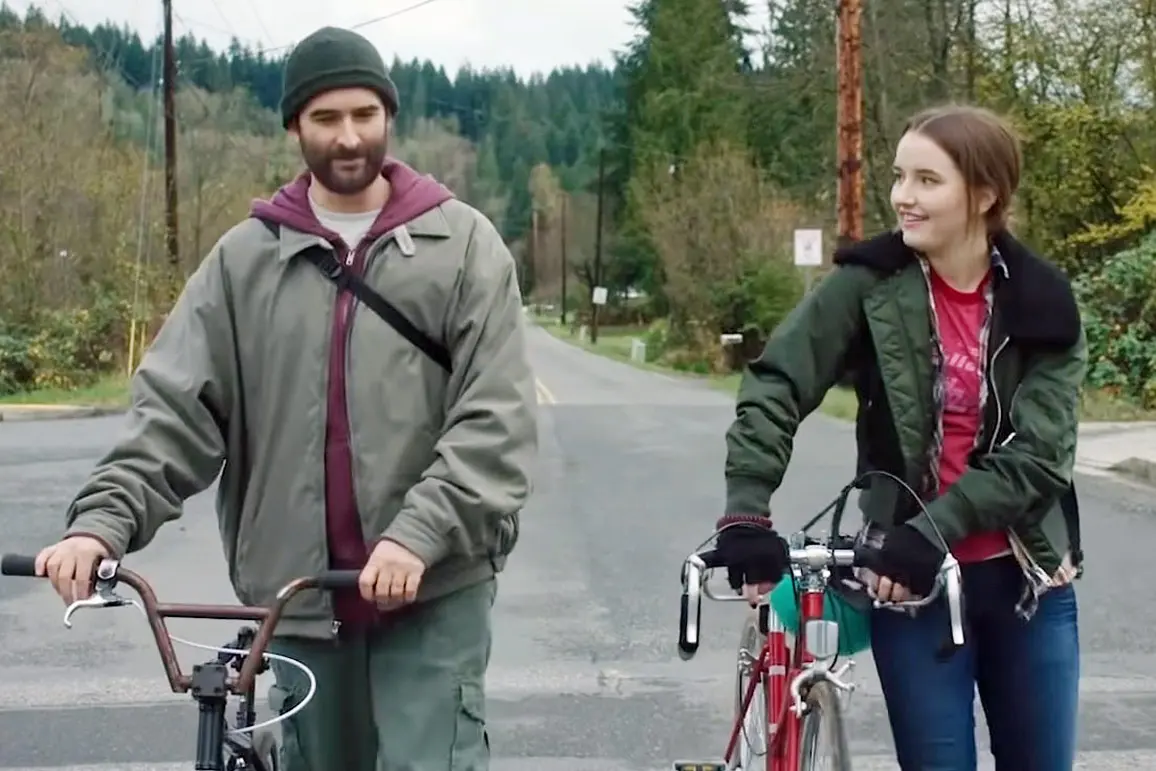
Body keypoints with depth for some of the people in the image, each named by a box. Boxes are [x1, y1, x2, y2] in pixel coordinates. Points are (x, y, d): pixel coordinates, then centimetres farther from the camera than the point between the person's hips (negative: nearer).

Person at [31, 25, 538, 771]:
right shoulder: (246, 256, 6)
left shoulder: (462, 243, -1)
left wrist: (420, 533, -22)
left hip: (433, 590, -3)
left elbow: (497, 419, -8)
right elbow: (175, 404, 0)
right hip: (299, 593, 3)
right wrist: (104, 518, -16)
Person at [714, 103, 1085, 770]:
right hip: (911, 579, -2)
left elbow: (1040, 452, -12)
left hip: (1028, 580, 2)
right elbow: (775, 387, -11)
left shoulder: (1044, 302, -6)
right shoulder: (869, 283, -8)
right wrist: (746, 513, -23)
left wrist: (932, 531, -22)